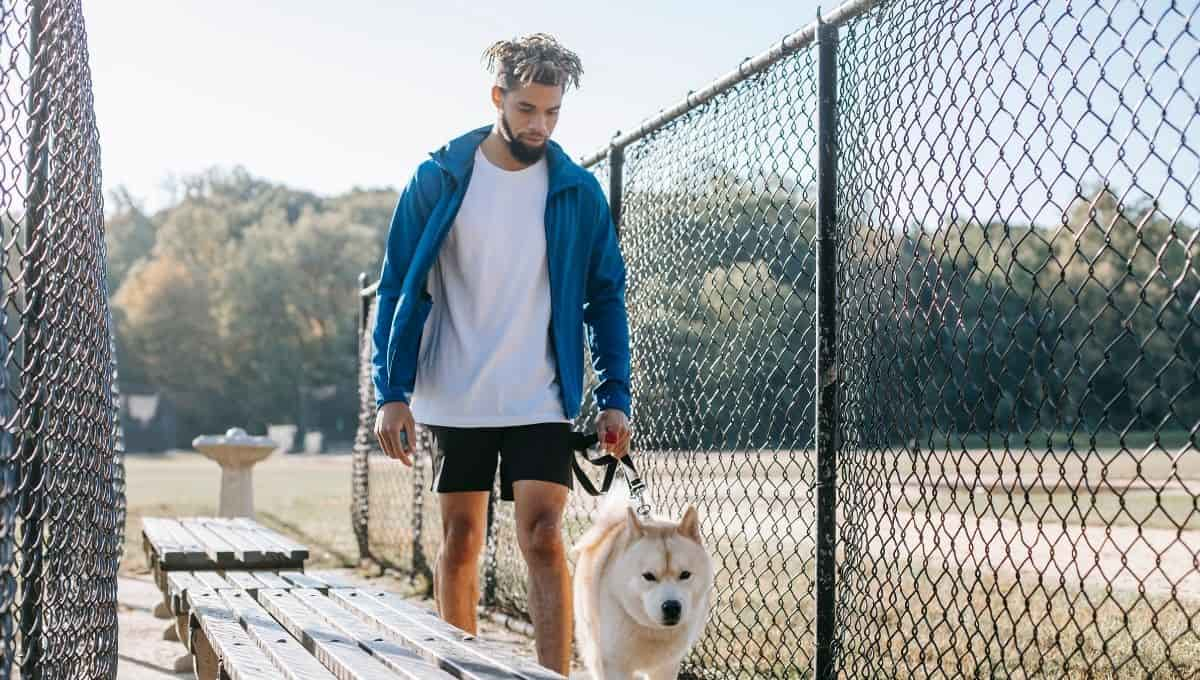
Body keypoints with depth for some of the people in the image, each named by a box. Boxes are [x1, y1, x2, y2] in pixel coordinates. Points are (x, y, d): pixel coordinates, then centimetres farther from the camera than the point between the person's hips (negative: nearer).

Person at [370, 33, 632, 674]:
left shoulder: (578, 191, 0)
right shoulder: (438, 179, -2)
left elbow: (606, 298, 5)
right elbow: (397, 289, 0)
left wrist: (614, 397, -2)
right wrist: (392, 392, -7)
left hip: (542, 403, 0)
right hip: (453, 399, 1)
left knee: (542, 539, -10)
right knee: (459, 544, 9)